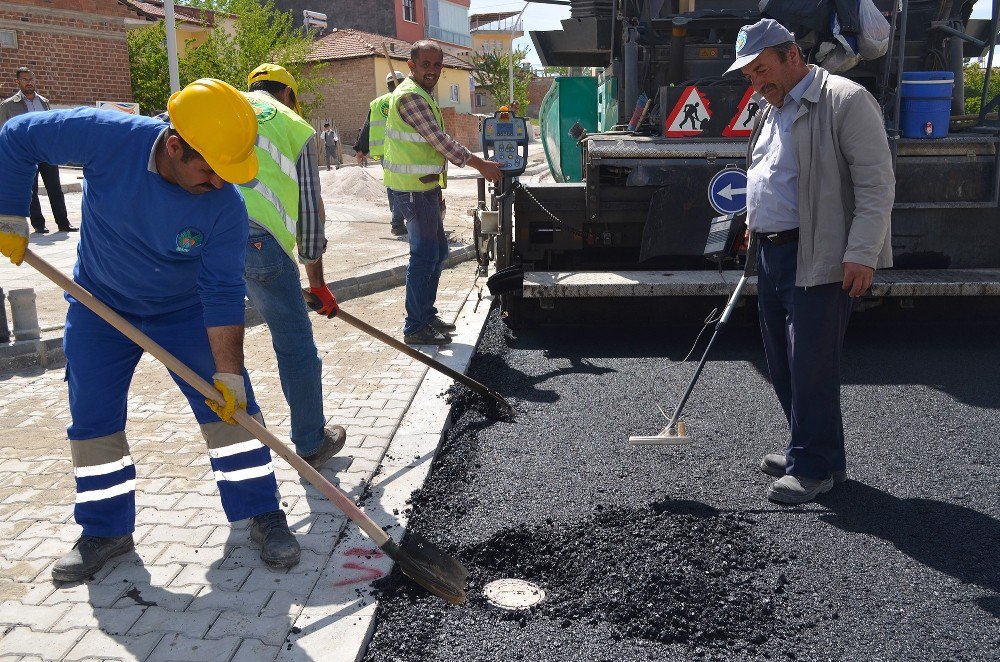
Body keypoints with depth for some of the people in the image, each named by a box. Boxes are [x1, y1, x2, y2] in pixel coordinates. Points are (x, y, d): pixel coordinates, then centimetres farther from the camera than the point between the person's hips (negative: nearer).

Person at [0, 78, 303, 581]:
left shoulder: (225, 205, -28)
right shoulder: (107, 138, -28)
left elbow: (223, 292, -24)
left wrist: (228, 372, -26)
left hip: (185, 309, -1)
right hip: (100, 305, 2)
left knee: (229, 405, -9)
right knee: (92, 417, 5)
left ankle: (262, 514, 6)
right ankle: (106, 530, 22)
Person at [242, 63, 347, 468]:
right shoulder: (294, 125, 20)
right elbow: (309, 208, 19)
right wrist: (317, 282, 25)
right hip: (257, 234, -4)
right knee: (295, 344, 10)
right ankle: (312, 445, 22)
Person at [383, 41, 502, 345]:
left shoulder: (422, 94, 18)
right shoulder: (410, 96, -16)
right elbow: (441, 141, -20)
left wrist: (436, 189, 23)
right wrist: (481, 165, -15)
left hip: (424, 186, 11)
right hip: (412, 188, -11)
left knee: (438, 251, 15)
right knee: (425, 255, -8)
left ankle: (426, 314, 25)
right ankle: (415, 328, -1)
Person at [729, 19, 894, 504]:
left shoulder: (845, 100, -10)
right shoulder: (770, 111, 17)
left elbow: (876, 183, -14)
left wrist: (861, 253, -19)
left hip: (819, 259, -9)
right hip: (771, 254, 9)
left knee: (810, 363, -6)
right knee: (782, 363, 12)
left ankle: (815, 466, 8)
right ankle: (808, 451, 26)